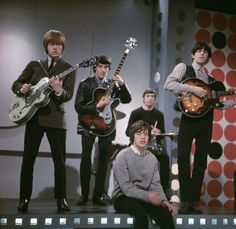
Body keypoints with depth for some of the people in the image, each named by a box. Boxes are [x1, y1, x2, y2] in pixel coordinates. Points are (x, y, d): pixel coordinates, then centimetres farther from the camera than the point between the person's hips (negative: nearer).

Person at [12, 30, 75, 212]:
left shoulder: (68, 68, 3)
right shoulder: (34, 65, 10)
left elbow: (69, 95, -10)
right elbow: (16, 84, 13)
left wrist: (59, 91, -32)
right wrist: (21, 88, -11)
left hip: (56, 118, -2)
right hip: (34, 116, 2)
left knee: (59, 161, -1)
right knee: (28, 159, 3)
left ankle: (61, 198, 11)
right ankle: (24, 198, 13)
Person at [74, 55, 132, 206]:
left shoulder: (112, 84, 10)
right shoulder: (86, 84, -1)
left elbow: (127, 100, 2)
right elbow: (78, 106, -10)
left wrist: (122, 84, -13)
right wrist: (97, 107, -22)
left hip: (106, 123, 3)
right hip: (89, 122, -3)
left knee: (104, 159, 3)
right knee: (86, 157, -8)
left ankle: (98, 195, 11)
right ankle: (84, 195, 1)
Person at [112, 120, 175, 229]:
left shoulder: (152, 158, 5)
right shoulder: (122, 156, -12)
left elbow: (155, 184, 2)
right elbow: (126, 188, -18)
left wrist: (163, 200, -17)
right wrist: (148, 196, -27)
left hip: (145, 198, 5)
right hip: (123, 198, -4)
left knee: (166, 213, -22)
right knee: (141, 213, -34)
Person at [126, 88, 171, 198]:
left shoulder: (159, 114, 13)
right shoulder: (136, 113, 6)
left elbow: (162, 134, 11)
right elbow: (128, 132, 0)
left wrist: (159, 133, -14)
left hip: (155, 143, 2)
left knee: (165, 157, -28)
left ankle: (165, 188, -24)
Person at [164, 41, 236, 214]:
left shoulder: (211, 80, 20)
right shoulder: (183, 67, 7)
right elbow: (168, 84, -10)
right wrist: (192, 88, -17)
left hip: (206, 122, 5)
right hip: (189, 118, -5)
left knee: (201, 161, 6)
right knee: (183, 158, -9)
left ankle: (195, 201, 13)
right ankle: (185, 201, 1)